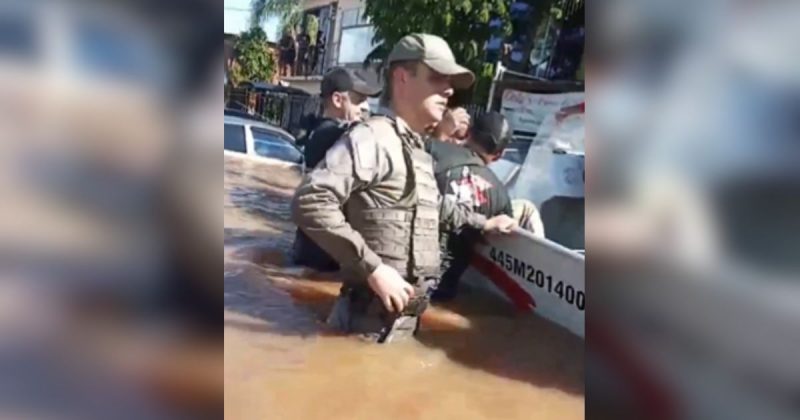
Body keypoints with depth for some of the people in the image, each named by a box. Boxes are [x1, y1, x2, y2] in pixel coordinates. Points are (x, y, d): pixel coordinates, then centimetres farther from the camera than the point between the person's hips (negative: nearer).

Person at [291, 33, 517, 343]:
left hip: (407, 318, 9)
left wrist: (482, 224, 44)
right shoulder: (372, 137, -14)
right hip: (373, 320, -9)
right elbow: (310, 201, -26)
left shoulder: (420, 152, 17)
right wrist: (373, 268, -25)